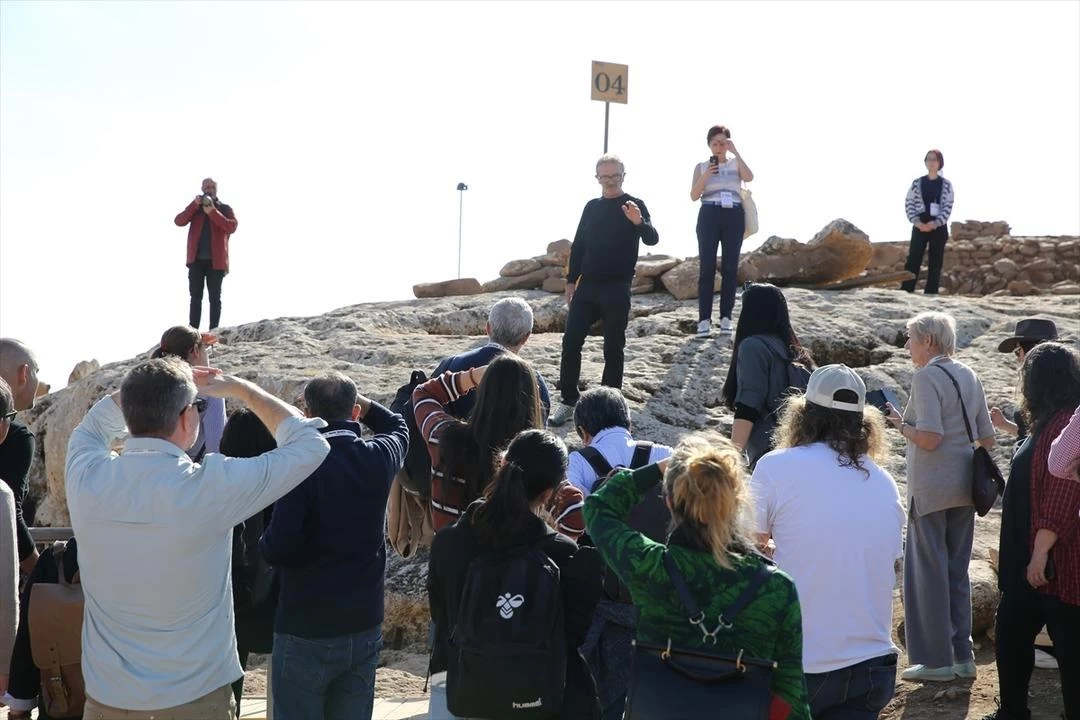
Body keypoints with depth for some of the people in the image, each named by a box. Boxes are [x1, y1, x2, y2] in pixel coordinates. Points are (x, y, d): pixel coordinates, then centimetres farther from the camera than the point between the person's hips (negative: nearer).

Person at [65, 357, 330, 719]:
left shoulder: (86, 476, -11)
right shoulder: (210, 486, -21)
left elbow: (92, 427, 15)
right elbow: (309, 444, -7)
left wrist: (149, 388, 7)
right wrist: (240, 388, 1)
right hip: (195, 691, -3)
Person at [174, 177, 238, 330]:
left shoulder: (224, 209, 7)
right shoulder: (195, 208, 13)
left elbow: (232, 227, -11)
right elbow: (179, 221, -4)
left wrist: (212, 212, -17)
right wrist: (195, 205, -14)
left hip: (215, 260, -2)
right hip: (196, 260, 2)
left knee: (214, 298, 1)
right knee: (196, 297, 2)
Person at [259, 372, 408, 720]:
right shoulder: (380, 457, -1)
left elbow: (278, 548, -21)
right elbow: (397, 426, 24)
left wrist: (265, 544, -2)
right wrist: (362, 403, 15)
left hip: (306, 631, -5)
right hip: (365, 627, 5)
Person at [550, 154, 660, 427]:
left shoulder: (634, 205, -3)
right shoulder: (592, 207, 12)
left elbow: (652, 240, -17)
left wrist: (639, 222, -37)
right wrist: (571, 279, 13)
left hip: (617, 290, -4)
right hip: (587, 287, 5)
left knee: (613, 348, 0)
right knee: (571, 343, -2)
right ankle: (569, 402, 5)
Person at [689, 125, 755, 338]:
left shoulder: (736, 164, 12)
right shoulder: (701, 166, 11)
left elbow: (749, 177, -10)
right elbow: (693, 196, 3)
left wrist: (735, 152, -11)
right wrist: (705, 176, -11)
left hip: (734, 216, 1)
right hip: (709, 215, -1)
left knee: (730, 266, -1)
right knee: (707, 266, -7)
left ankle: (726, 317, 1)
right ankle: (704, 318, -8)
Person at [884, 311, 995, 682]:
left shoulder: (926, 377, -13)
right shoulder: (969, 376, 10)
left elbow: (929, 437, -22)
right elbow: (987, 438, 12)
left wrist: (900, 424, -5)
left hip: (931, 488, -8)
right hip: (965, 486, 8)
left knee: (928, 571, 1)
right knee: (957, 571, 14)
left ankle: (936, 659, 5)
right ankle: (962, 655, 19)